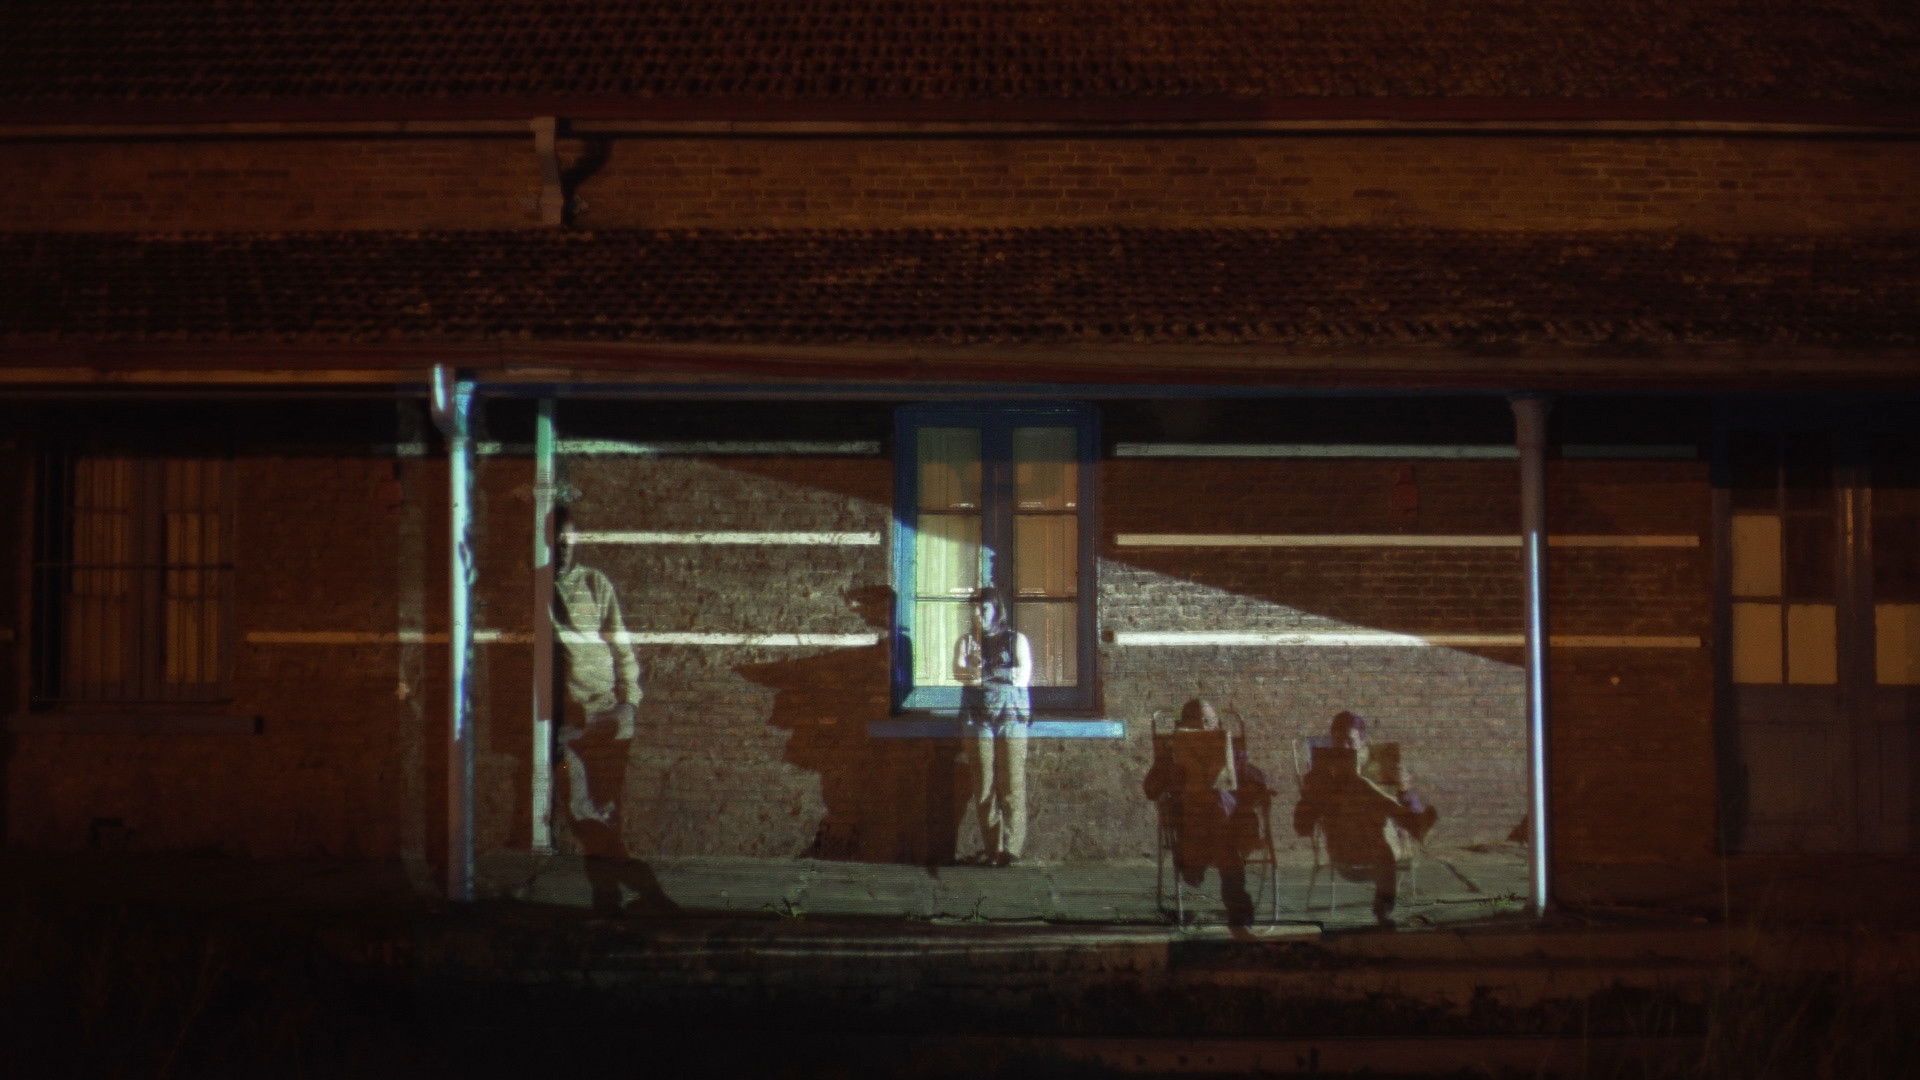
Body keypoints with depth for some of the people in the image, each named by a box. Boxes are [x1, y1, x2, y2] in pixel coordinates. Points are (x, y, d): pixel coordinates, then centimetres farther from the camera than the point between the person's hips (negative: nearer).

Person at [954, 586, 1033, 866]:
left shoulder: (1016, 640, 12)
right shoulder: (967, 641, 16)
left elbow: (1023, 676, -1)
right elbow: (958, 672, -2)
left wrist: (984, 673, -6)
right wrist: (1003, 674, -18)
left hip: (1011, 716, -1)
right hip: (978, 717, 1)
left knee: (1012, 783, -9)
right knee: (983, 783, -4)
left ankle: (1010, 846, -10)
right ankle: (991, 847, -2)